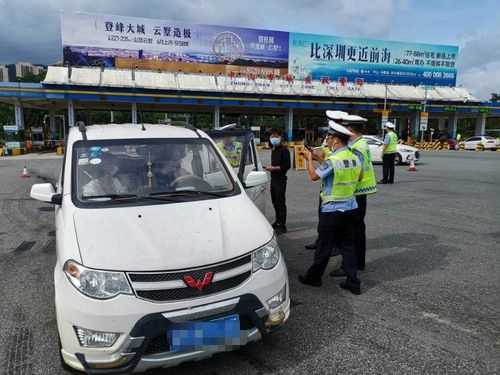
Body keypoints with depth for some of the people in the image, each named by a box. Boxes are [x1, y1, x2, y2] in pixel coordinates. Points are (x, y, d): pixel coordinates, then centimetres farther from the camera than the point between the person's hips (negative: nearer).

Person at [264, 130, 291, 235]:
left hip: (281, 179, -9)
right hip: (273, 178, 9)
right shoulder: (273, 150, 15)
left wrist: (274, 168, -20)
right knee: (275, 201, 16)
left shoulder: (284, 150, -12)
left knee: (281, 202, -5)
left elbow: (287, 166, -18)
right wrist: (270, 167, 10)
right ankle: (278, 221, 30)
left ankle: (282, 226, 2)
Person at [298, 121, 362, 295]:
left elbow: (314, 176, -12)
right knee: (348, 245, 13)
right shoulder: (355, 158, 2)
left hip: (332, 210, -7)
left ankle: (313, 277, 23)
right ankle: (353, 282, 15)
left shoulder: (332, 160, -21)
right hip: (350, 207, 7)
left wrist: (309, 159, 1)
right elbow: (359, 177, 17)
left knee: (324, 246, 7)